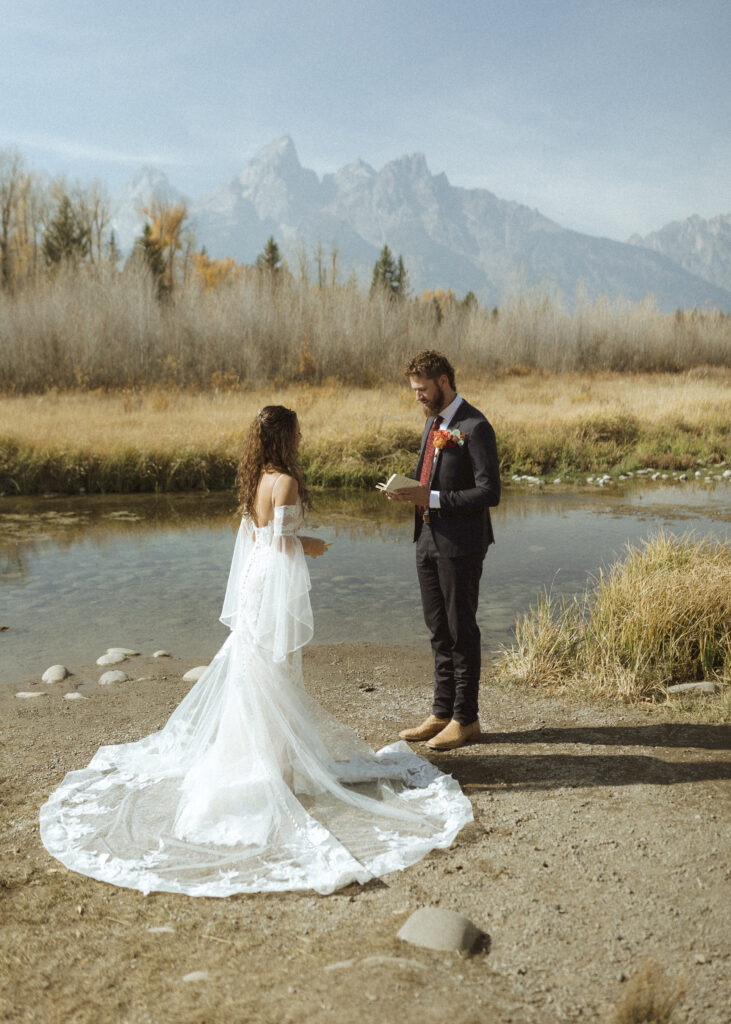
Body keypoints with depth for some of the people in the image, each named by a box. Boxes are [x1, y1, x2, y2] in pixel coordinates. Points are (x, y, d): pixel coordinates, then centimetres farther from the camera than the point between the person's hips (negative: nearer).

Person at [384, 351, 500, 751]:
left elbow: (489, 492, -19)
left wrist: (432, 499, -22)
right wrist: (412, 491, 1)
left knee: (461, 631, 2)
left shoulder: (474, 427, -14)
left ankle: (465, 719, 15)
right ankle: (441, 713, 27)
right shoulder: (434, 422, 14)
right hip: (429, 539, 9)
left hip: (460, 545, -9)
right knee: (438, 631, 15)